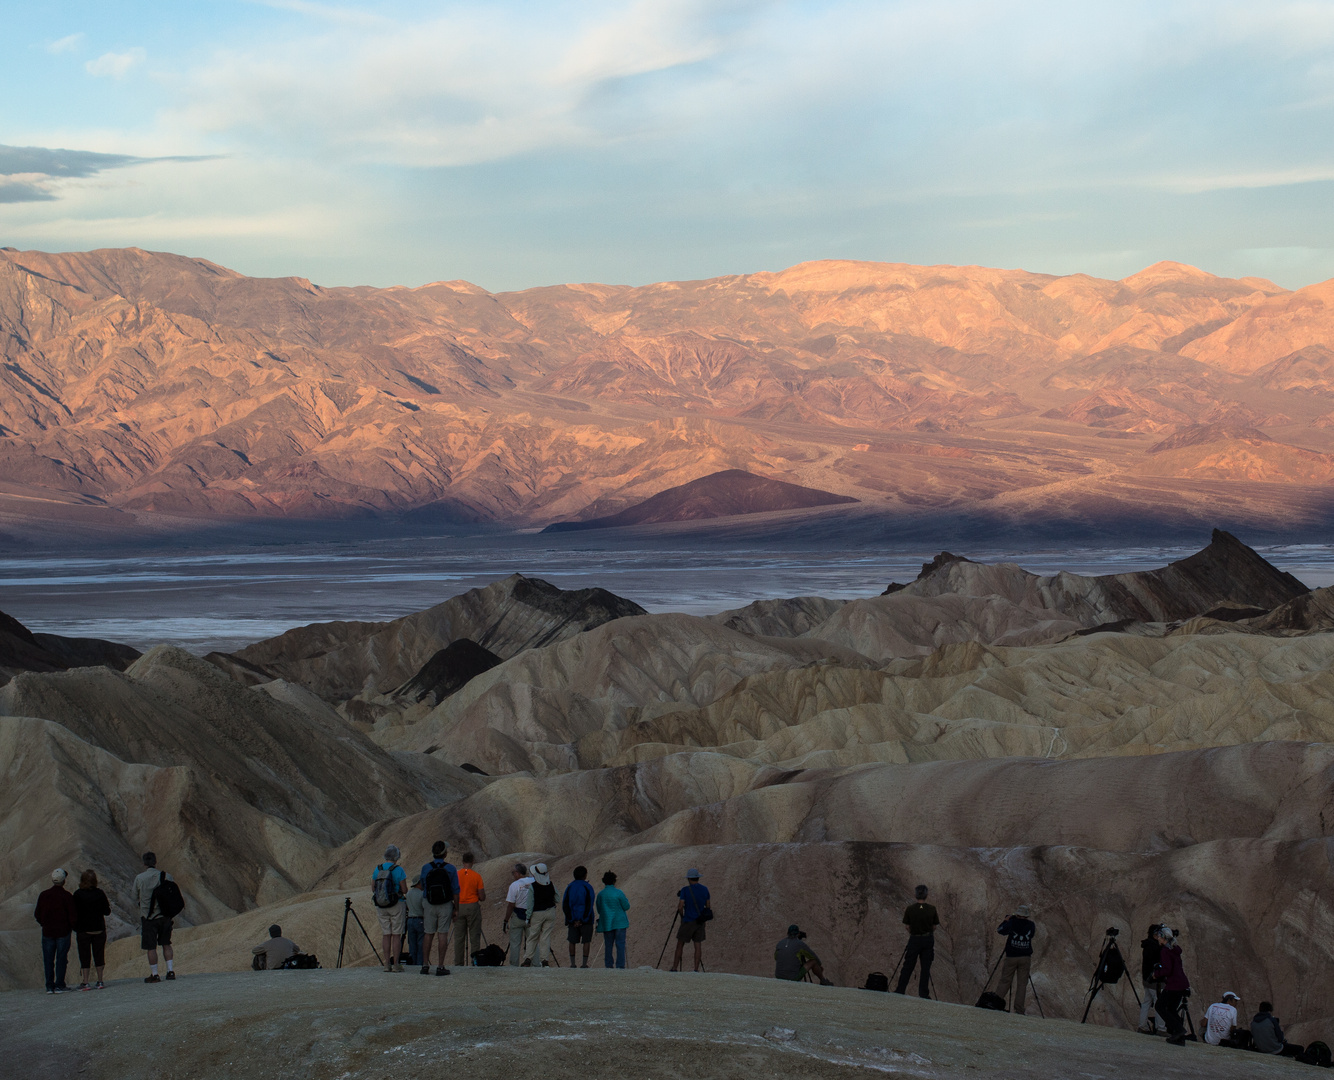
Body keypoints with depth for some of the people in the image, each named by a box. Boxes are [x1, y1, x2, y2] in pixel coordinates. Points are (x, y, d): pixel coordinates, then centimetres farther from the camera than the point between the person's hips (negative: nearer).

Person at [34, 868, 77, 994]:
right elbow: (73, 916, -12)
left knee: (48, 960, 9)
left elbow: (37, 914, 4)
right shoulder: (67, 897, -12)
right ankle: (59, 985, 1)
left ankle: (49, 986, 8)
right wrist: (73, 927, 8)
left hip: (47, 932, 3)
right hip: (63, 932, -2)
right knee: (61, 959, 4)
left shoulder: (43, 895, -2)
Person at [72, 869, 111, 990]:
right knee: (99, 955, 10)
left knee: (85, 957, 3)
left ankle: (85, 982, -1)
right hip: (99, 929, 2)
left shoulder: (78, 894, -8)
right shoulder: (100, 893, -4)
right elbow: (107, 911, -1)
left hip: (83, 930, -2)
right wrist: (108, 905, 18)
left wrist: (75, 928, 5)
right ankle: (100, 981, 10)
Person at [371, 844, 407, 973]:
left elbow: (373, 888, 7)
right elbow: (404, 890, -11)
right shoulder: (399, 870, -12)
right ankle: (396, 964, 0)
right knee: (396, 934, 1)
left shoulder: (377, 869, 2)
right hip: (396, 904, -4)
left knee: (386, 934, 9)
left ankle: (387, 964, 7)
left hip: (381, 906, 4)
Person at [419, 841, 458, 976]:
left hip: (429, 904, 2)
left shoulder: (426, 868, -4)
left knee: (428, 934, 9)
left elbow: (423, 887, 10)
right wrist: (456, 909, 2)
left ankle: (425, 965, 8)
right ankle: (441, 966, -2)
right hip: (446, 904, -2)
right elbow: (455, 891, -5)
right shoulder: (450, 868, -8)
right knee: (443, 934, 0)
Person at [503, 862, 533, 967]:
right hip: (532, 915, 4)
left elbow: (510, 905, -11)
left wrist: (506, 921, -4)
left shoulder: (514, 885, -12)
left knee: (515, 943, 5)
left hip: (517, 916, -4)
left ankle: (514, 965, 7)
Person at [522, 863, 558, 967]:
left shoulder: (531, 886, -12)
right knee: (546, 937, 6)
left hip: (537, 914, -3)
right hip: (550, 911, 3)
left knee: (532, 937, 7)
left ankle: (528, 959, 3)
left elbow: (530, 904, -10)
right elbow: (557, 898, 8)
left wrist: (528, 918, -5)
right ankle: (544, 959, 1)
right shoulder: (550, 884, 0)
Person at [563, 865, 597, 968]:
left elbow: (564, 905, -1)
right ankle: (585, 963, 0)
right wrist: (581, 920, -9)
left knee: (572, 941, 7)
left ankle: (572, 963, 4)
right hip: (586, 919, -3)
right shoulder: (587, 887, -6)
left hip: (572, 920, 3)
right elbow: (589, 905, -11)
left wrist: (571, 919, -4)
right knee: (586, 941, 4)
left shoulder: (569, 887, 4)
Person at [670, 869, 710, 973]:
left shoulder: (685, 890, -11)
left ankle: (675, 968, 4)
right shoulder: (705, 890, 3)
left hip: (688, 921, -4)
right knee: (698, 945, 5)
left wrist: (682, 916, 4)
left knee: (680, 944, 5)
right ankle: (696, 969, 1)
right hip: (700, 922, 4)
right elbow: (707, 907, 10)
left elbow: (680, 907, -14)